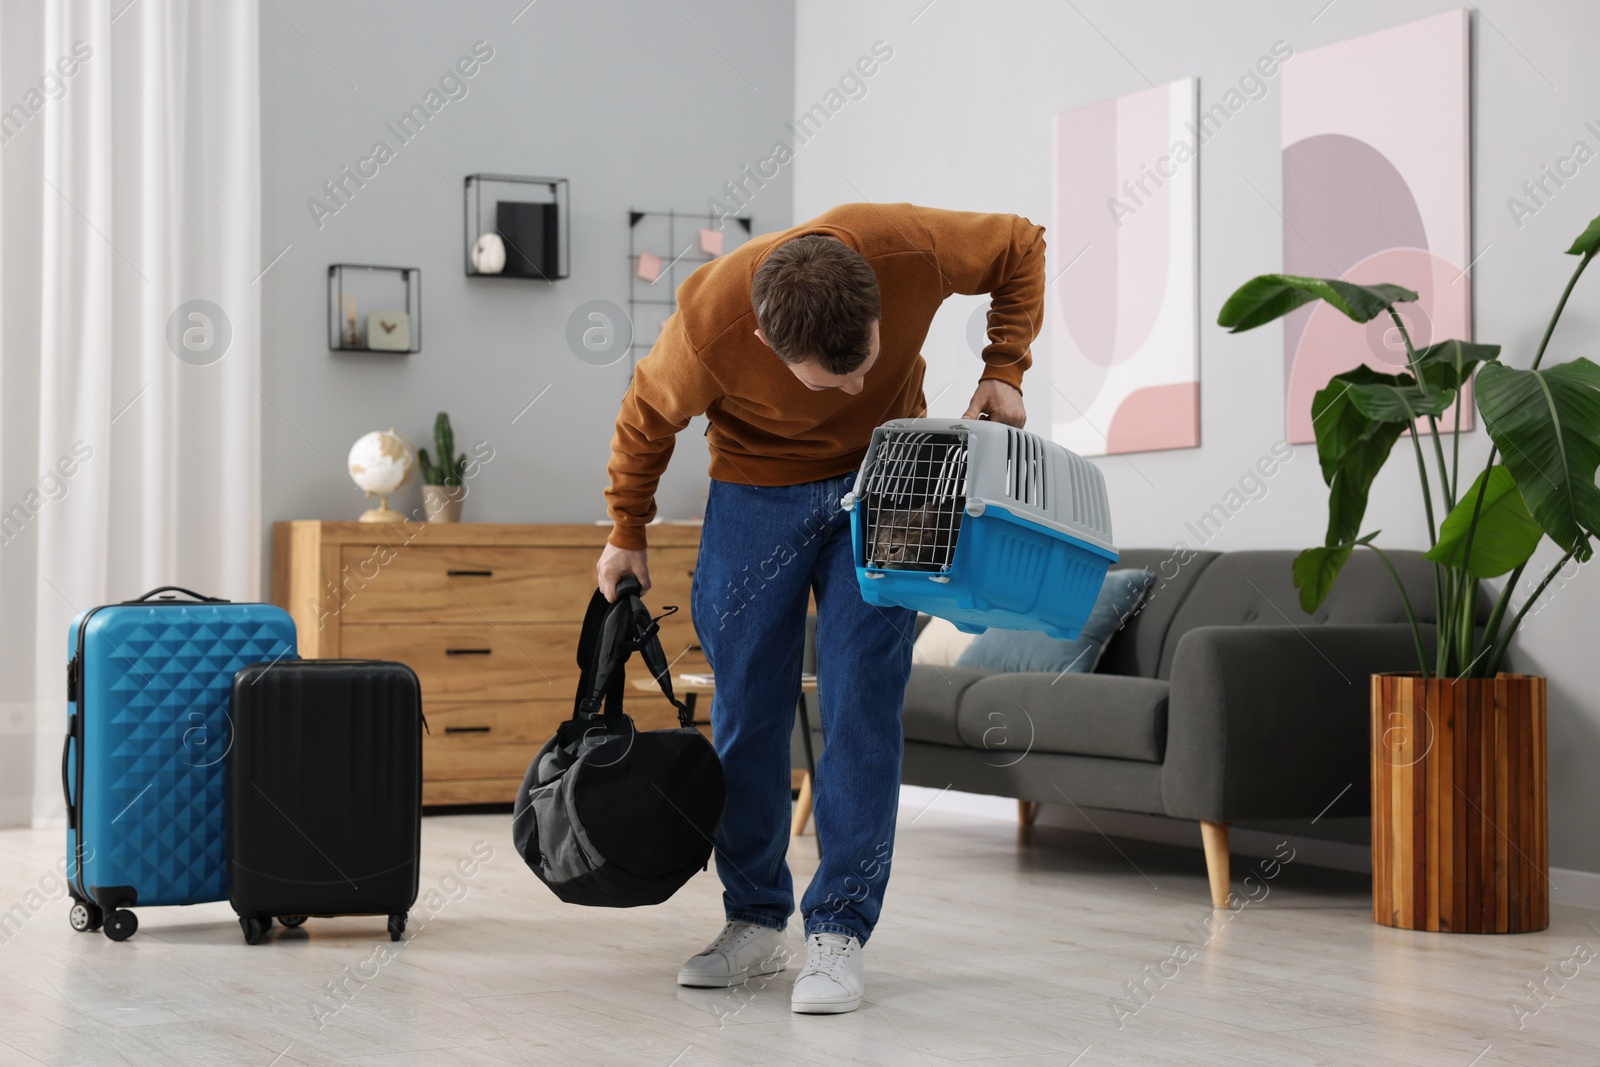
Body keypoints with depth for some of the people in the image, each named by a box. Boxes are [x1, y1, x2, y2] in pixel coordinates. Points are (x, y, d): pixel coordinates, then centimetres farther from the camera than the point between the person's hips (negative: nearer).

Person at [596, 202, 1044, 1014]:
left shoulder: (910, 246, -31)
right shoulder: (708, 326, -31)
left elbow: (1021, 248, -8)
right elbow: (648, 416, -7)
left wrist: (1003, 371, -17)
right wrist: (626, 534, 5)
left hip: (880, 484, 0)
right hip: (757, 489, 0)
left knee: (862, 704, -9)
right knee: (746, 710, 2)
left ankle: (839, 932, -2)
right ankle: (755, 920, 18)